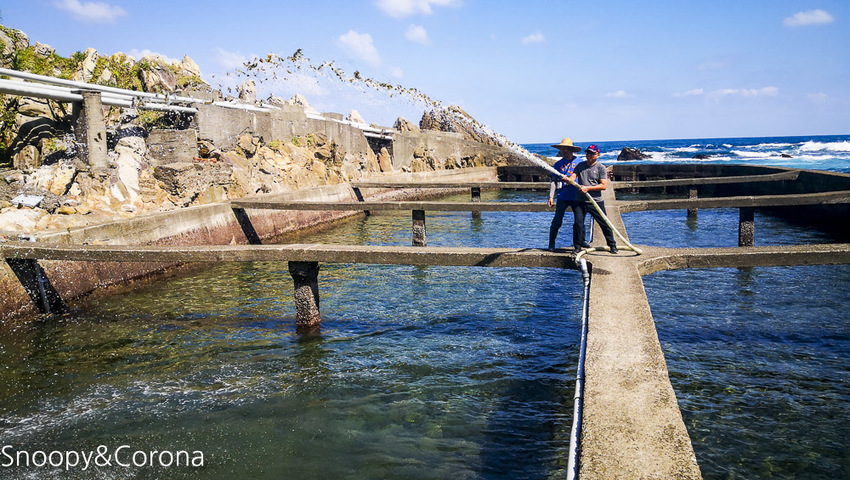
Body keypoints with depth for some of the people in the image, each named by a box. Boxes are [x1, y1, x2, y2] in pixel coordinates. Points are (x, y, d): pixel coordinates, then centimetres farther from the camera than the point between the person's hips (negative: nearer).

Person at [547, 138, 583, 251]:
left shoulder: (579, 162, 5)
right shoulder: (558, 164, 6)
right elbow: (553, 181, 6)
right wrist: (551, 196, -2)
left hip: (576, 196, 1)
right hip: (562, 196, -1)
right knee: (557, 221, -6)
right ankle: (551, 244, 3)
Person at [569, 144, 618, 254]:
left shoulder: (601, 168, 1)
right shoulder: (580, 166, 12)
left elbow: (604, 185, -7)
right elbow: (573, 177, 0)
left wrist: (588, 188, -16)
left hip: (596, 201, -2)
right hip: (580, 201, 2)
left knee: (604, 223, 2)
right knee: (578, 223, -4)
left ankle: (612, 245, 17)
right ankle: (577, 247, 9)